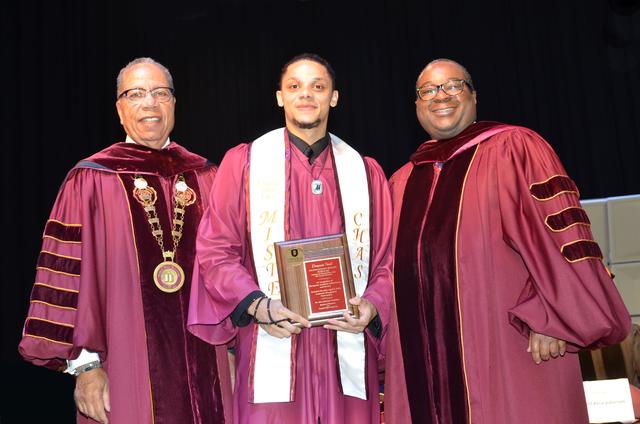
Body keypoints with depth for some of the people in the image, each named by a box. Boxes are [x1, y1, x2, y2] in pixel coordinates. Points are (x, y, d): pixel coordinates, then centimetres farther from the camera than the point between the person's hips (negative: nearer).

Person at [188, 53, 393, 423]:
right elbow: (215, 252, 2)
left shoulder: (365, 172, 12)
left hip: (346, 352, 2)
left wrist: (373, 305, -8)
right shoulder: (243, 162, 5)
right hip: (273, 349, -2)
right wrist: (256, 305, -13)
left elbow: (386, 261, 11)